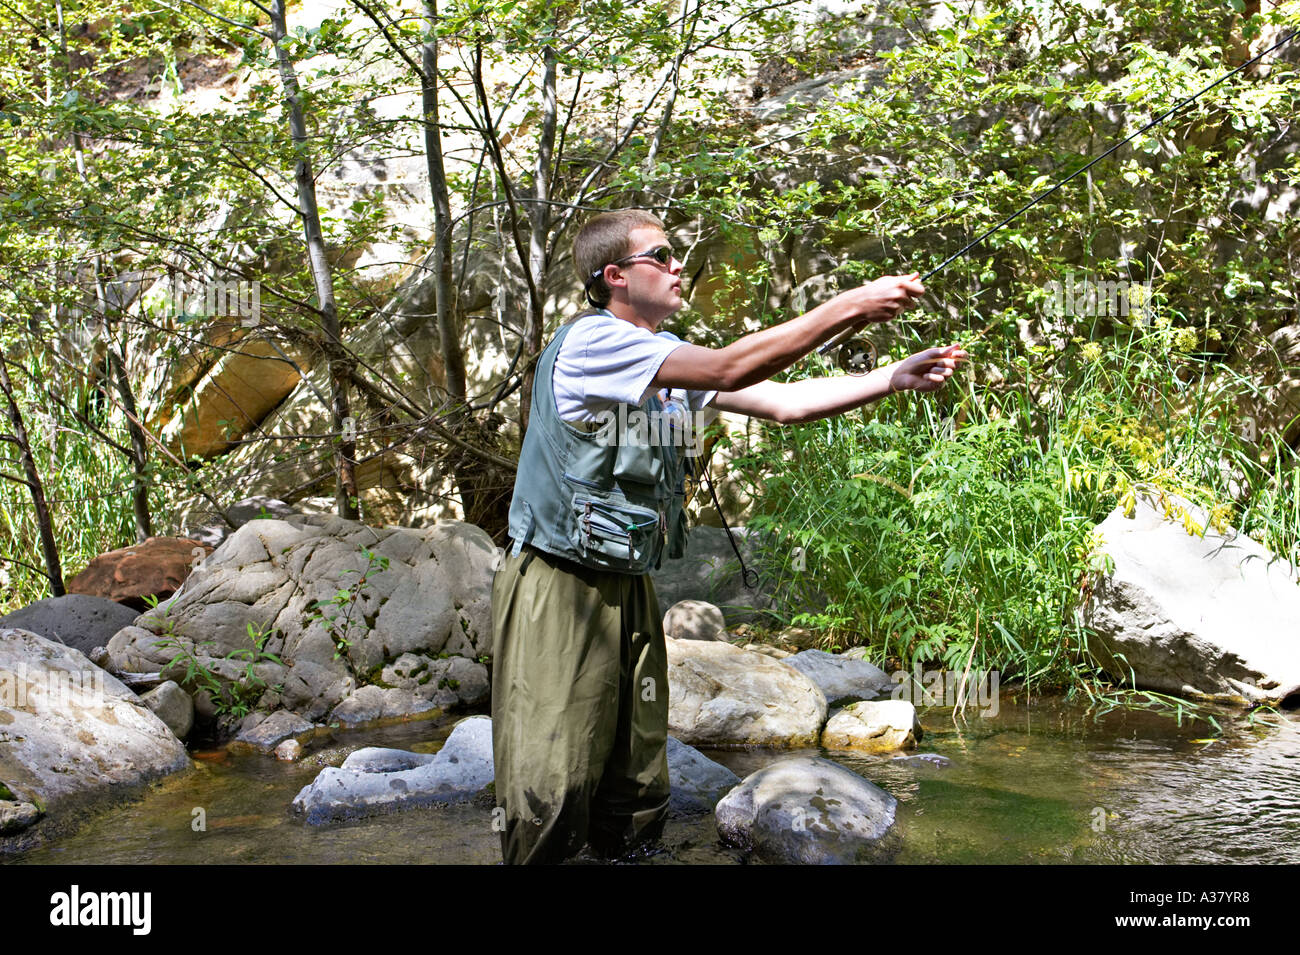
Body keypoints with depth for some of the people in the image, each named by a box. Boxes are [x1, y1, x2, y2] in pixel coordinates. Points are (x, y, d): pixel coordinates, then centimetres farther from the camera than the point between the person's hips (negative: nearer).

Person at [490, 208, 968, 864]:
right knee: (549, 797, -9)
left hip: (629, 588, 8)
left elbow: (782, 402, 6)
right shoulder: (589, 342, -15)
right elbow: (730, 370, -25)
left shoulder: (675, 358, 13)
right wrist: (851, 307, -22)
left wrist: (897, 378, -4)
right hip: (558, 588, -8)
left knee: (638, 790, 9)